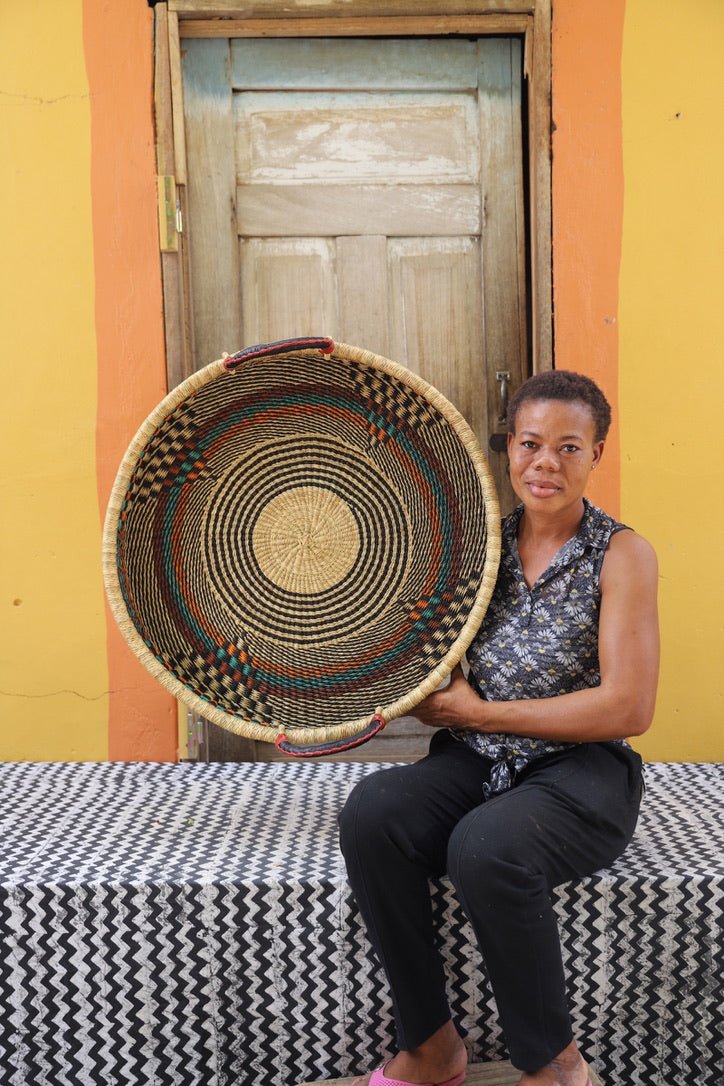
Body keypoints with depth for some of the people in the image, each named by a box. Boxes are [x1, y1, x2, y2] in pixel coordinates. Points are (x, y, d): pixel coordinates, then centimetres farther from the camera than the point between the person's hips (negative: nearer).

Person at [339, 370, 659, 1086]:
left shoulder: (621, 555, -3)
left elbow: (627, 709, -12)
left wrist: (479, 712, -9)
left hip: (581, 772, -4)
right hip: (473, 764, 4)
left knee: (487, 846, -35)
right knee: (371, 810, -26)